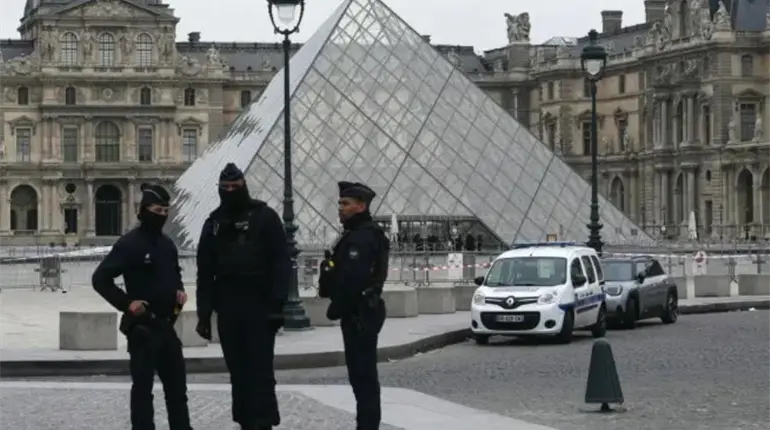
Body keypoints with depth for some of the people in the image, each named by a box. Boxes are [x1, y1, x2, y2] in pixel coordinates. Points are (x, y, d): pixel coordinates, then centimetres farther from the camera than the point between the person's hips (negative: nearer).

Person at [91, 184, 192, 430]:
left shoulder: (167, 244, 12)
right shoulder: (129, 244, -12)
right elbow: (100, 279, -16)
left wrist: (179, 291, 8)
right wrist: (126, 303, -20)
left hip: (166, 324, 8)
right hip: (142, 326, -8)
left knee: (176, 384, 12)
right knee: (143, 385, -2)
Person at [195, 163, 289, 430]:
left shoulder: (264, 217, 0)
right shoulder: (214, 223, 12)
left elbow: (281, 263, -6)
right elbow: (205, 272, 12)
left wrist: (277, 303, -15)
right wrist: (204, 313, 7)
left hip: (259, 305, -4)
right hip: (227, 307, 4)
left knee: (260, 369, -7)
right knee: (238, 371, 8)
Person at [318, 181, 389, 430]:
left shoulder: (363, 237, -17)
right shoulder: (358, 234, 18)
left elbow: (352, 278, -25)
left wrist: (336, 308, -18)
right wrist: (340, 307, 14)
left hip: (359, 315, -11)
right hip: (360, 312, 11)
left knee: (362, 374, -9)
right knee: (362, 373, 14)